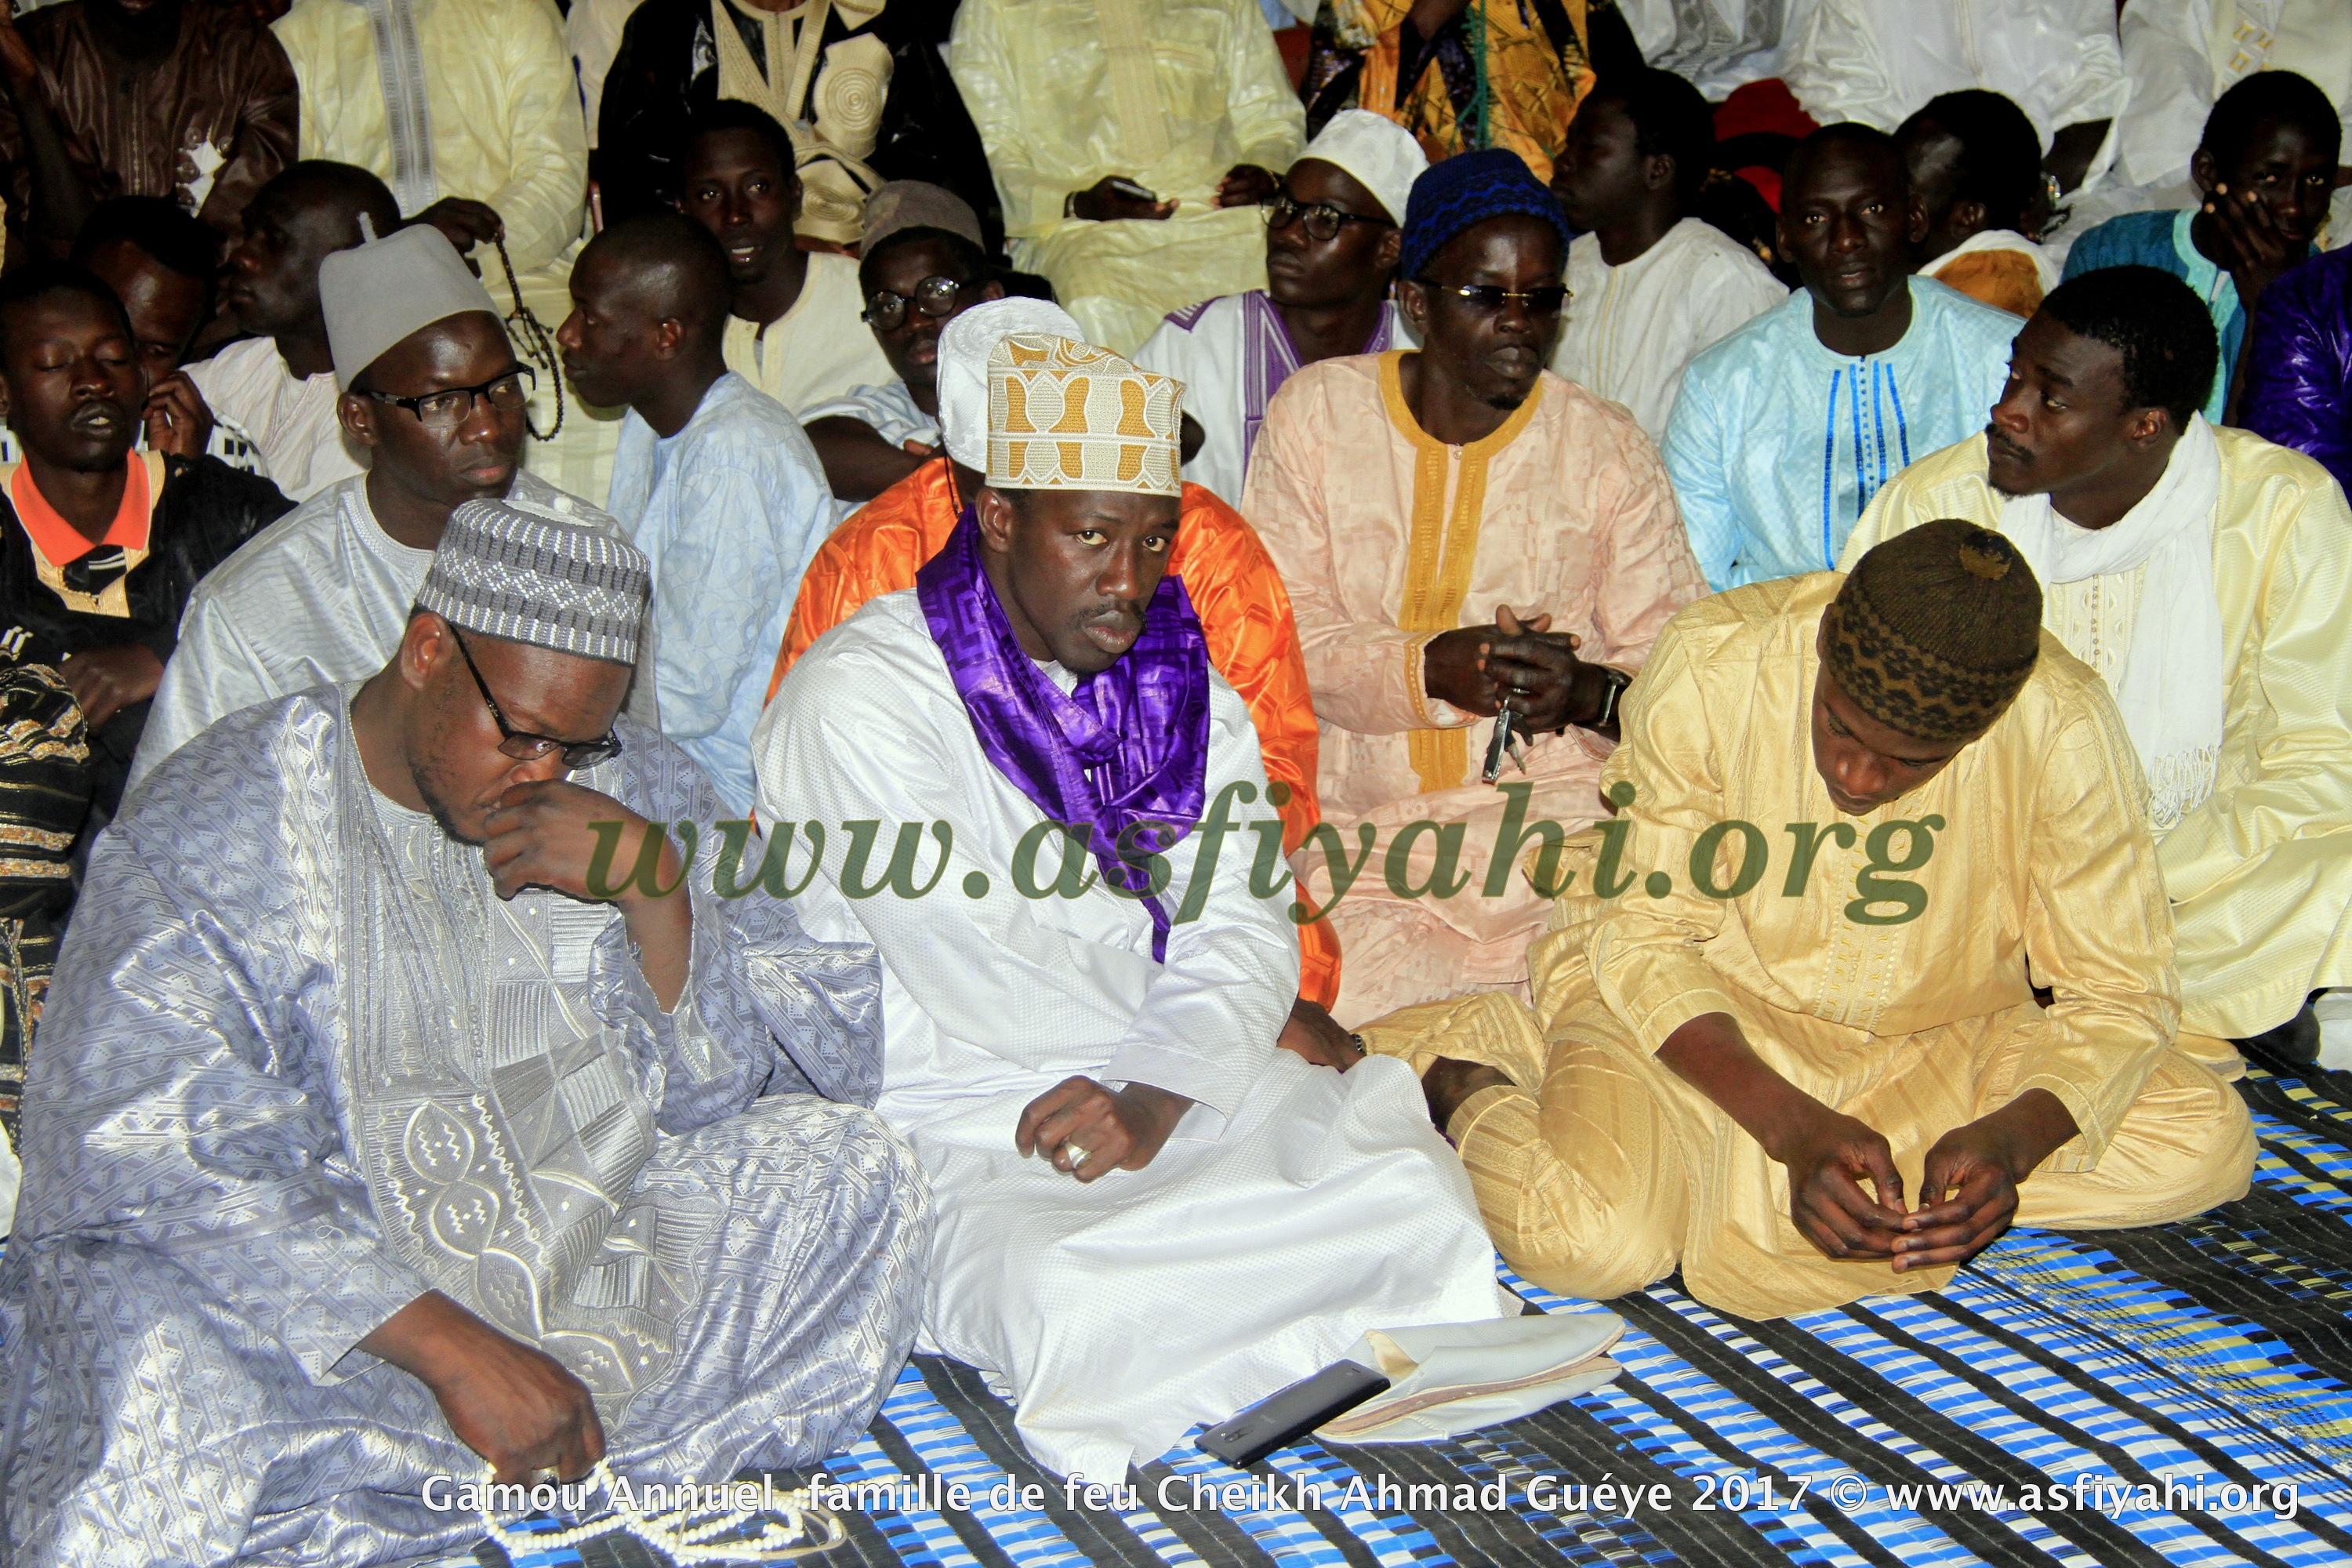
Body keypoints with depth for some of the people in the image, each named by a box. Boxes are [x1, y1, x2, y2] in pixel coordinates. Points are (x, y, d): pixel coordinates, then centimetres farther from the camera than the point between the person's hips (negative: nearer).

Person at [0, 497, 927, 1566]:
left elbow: (715, 1095, 2)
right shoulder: (210, 834, -10)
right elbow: (144, 1154, -21)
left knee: (847, 1165, -12)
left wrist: (654, 884, -17)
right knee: (160, 1354, -34)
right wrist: (456, 1349, -28)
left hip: (599, 1255, 5)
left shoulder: (631, 787, 4)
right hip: (331, 1305, -4)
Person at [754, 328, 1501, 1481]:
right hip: (942, 1117, -5)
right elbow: (970, 981, -15)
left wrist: (1159, 1091, -21)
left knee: (1408, 1197, -20)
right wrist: (1261, 1036, -4)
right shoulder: (862, 695, -9)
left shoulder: (1188, 694, 13)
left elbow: (1240, 928, 2)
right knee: (1069, 1299, -34)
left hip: (1173, 1092, 5)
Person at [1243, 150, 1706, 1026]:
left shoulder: (1609, 450, 8)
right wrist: (1433, 668, -18)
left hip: (1555, 802, 1)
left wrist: (1593, 692, -19)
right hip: (1351, 811, 0)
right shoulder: (1316, 412, 7)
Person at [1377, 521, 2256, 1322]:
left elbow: (2120, 993, -12)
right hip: (1693, 1015, -4)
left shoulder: (2061, 728, -19)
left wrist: (2014, 1136, -33)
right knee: (1599, 1239, -32)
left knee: (2210, 1140, -17)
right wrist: (1794, 1126, -31)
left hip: (1929, 1045, 4)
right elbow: (1647, 943, -17)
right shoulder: (1711, 667, -23)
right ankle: (1461, 1088, 3)